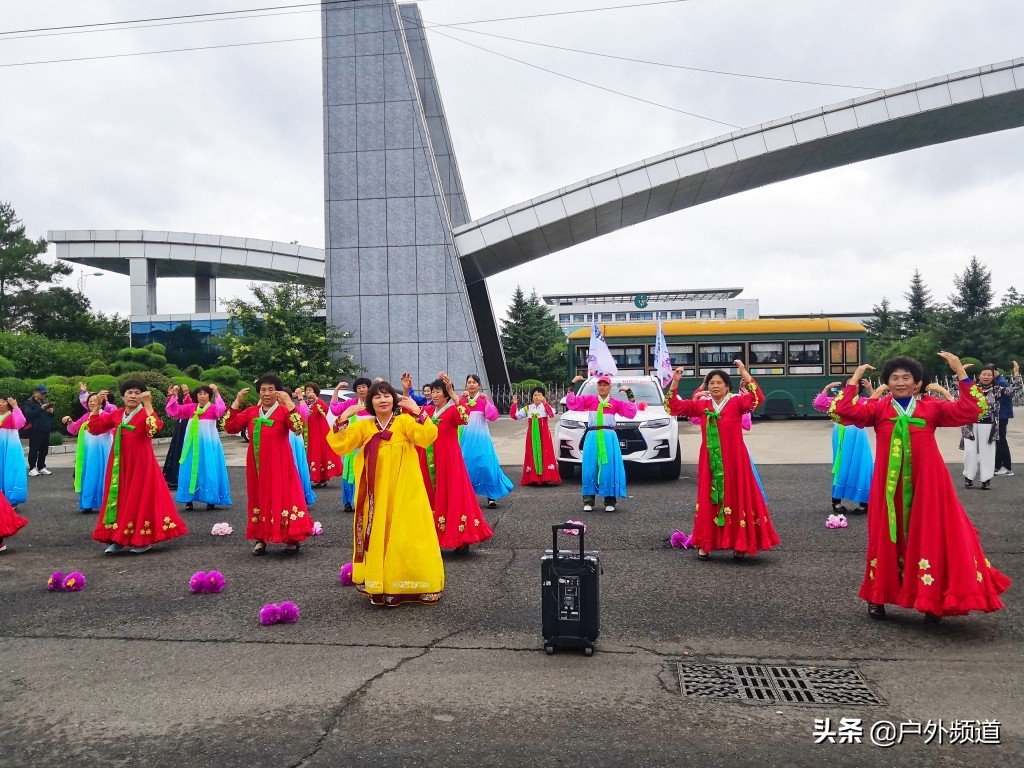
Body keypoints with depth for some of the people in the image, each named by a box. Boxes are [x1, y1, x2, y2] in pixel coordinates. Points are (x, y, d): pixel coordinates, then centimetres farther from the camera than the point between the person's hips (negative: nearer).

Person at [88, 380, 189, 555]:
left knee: (141, 499, -1)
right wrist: (96, 406, 3)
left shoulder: (145, 413, -7)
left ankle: (144, 540, 8)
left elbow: (155, 428, -28)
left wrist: (148, 404, -30)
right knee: (120, 498, 8)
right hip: (120, 465, 6)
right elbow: (95, 428, 11)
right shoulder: (116, 414, 9)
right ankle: (118, 538, 16)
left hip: (141, 464, -5)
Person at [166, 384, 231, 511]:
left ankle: (210, 500, 6)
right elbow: (174, 411, 6)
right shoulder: (191, 407, 6)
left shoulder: (213, 407, -5)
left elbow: (221, 410, -26)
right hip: (193, 444, 4)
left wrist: (217, 394, -30)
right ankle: (189, 500, 12)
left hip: (208, 444, -4)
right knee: (191, 470, 6)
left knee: (208, 470, -1)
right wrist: (173, 396, -5)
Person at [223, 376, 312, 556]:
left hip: (279, 464, -5)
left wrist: (289, 403, -26)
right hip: (257, 465, 5)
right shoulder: (251, 412, 8)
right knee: (259, 497, 10)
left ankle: (291, 539, 4)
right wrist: (237, 402, -4)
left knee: (282, 496, -4)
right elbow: (230, 428, 1)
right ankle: (260, 539, 19)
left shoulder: (284, 411, -6)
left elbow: (298, 429, -22)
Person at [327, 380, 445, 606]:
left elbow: (427, 437, -17)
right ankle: (378, 584, 16)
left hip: (404, 490, -3)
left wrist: (417, 412, -23)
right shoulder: (363, 426, 7)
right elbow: (338, 445, -3)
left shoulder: (405, 421, -2)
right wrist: (344, 417, -10)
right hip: (376, 492, 3)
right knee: (376, 534, 6)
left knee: (406, 534, -1)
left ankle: (409, 583, 11)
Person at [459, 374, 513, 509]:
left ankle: (491, 497, -1)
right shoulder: (462, 399, 7)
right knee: (467, 465, 0)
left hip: (481, 437, -1)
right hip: (466, 437, 2)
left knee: (486, 464, -7)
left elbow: (493, 417, -7)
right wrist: (461, 400, -15)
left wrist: (486, 401, -15)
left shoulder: (484, 399, 3)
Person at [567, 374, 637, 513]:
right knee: (590, 468, -3)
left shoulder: (616, 403, 12)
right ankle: (588, 501, 3)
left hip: (609, 438, 0)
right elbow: (572, 404, 4)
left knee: (609, 468, -4)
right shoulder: (590, 399, 11)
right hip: (592, 437, 0)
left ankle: (610, 502, 3)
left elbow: (631, 412, 3)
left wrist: (630, 396, 1)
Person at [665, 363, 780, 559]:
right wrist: (675, 382, -2)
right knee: (709, 501, 7)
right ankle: (705, 543, 13)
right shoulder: (702, 405, 6)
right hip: (710, 462, 3)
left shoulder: (737, 402, -4)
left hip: (734, 461, -3)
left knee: (737, 499, 2)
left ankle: (740, 544, 10)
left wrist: (745, 374, -29)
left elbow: (756, 399, -22)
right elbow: (675, 406, 8)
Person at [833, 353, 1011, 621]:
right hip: (890, 485, 0)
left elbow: (970, 410, -5)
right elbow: (843, 411, -10)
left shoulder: (932, 407, 4)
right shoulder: (878, 409, 2)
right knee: (887, 537, 8)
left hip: (926, 484, 0)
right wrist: (854, 380, -6)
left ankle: (931, 601, 16)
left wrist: (961, 373, -7)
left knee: (929, 536, 4)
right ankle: (877, 597, 21)